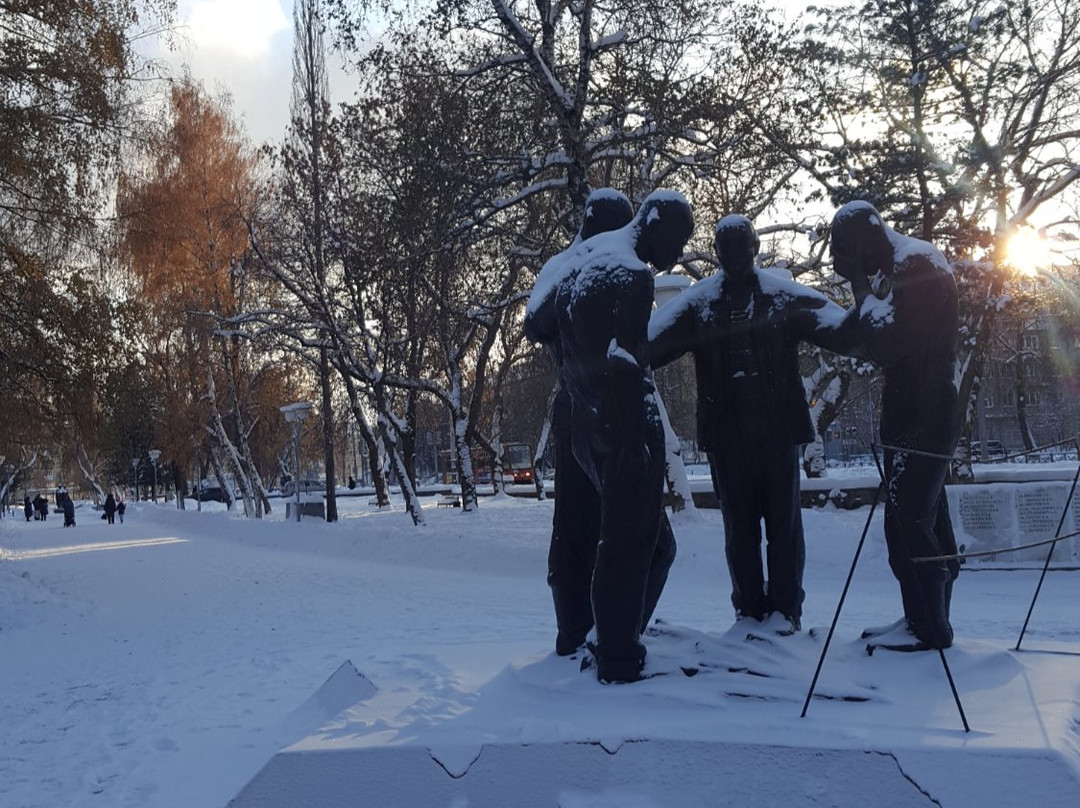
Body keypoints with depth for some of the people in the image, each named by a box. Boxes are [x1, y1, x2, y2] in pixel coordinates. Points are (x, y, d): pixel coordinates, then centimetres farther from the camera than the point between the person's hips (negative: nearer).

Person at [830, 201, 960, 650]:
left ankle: (927, 627, 1)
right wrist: (866, 293, 4)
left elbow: (886, 345, -22)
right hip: (922, 418, 10)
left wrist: (863, 291, -15)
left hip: (919, 422, -10)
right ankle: (928, 617, 24)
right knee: (927, 519, 14)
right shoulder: (910, 265, 15)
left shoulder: (916, 266, -16)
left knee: (907, 521, -7)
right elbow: (880, 339, 16)